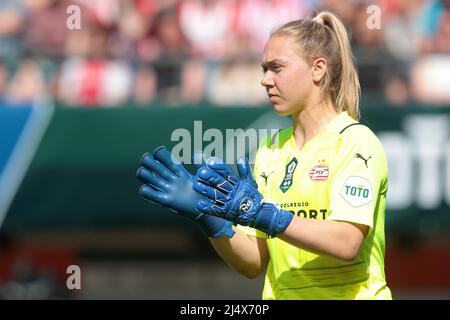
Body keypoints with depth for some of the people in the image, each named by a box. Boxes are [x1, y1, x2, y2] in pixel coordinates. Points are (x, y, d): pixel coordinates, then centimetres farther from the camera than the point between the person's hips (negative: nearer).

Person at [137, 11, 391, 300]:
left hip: (349, 293, -5)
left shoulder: (355, 141, -6)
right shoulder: (270, 148, 11)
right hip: (282, 293, 5)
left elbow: (346, 244, -19)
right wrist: (207, 216, -6)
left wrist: (262, 214, -24)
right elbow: (253, 264, 8)